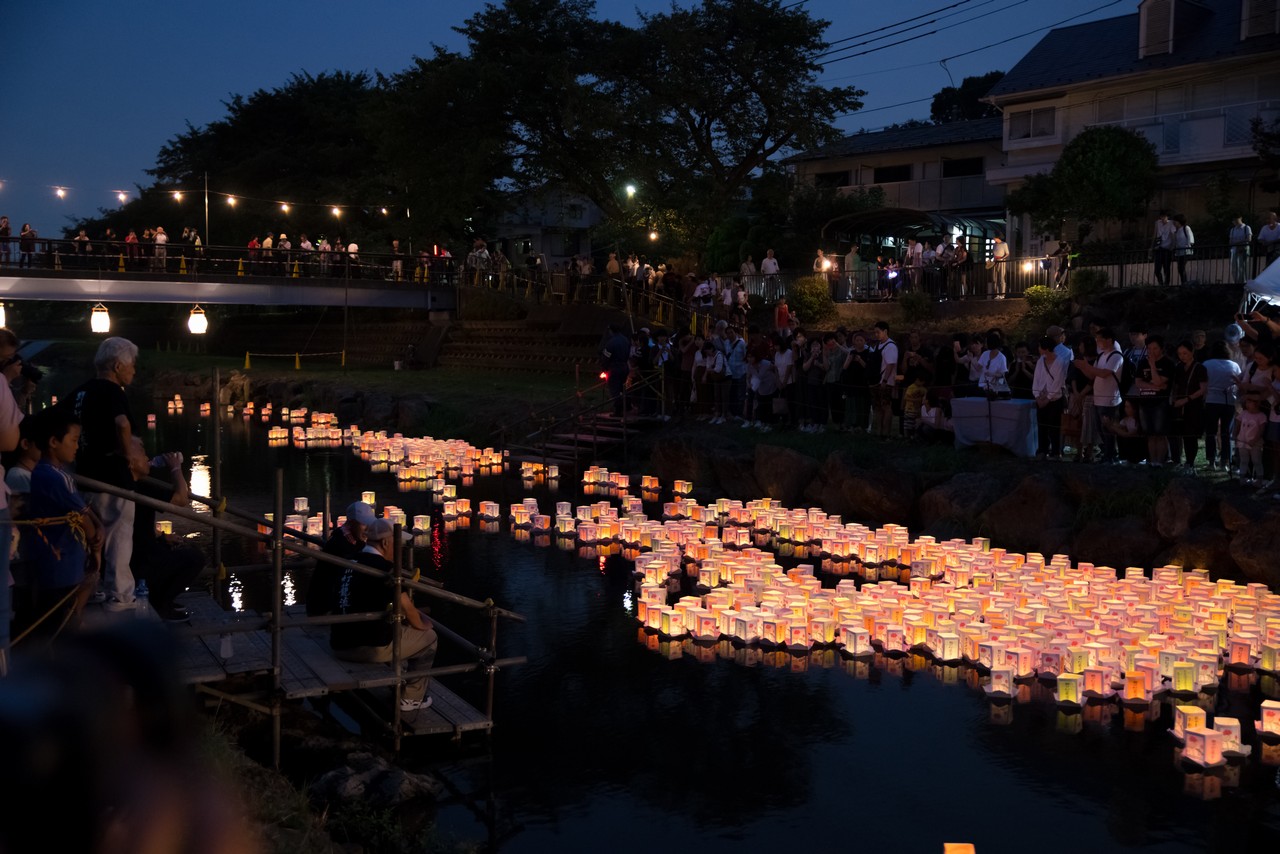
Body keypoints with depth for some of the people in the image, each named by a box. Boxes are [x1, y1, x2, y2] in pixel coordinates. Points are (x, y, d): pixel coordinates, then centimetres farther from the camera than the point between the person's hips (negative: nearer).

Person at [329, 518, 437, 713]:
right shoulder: (385, 567, -14)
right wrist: (421, 626, 13)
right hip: (370, 647, -8)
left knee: (398, 628, 34)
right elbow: (406, 607, -7)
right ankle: (411, 698, 19)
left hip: (339, 645, 8)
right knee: (428, 638, 11)